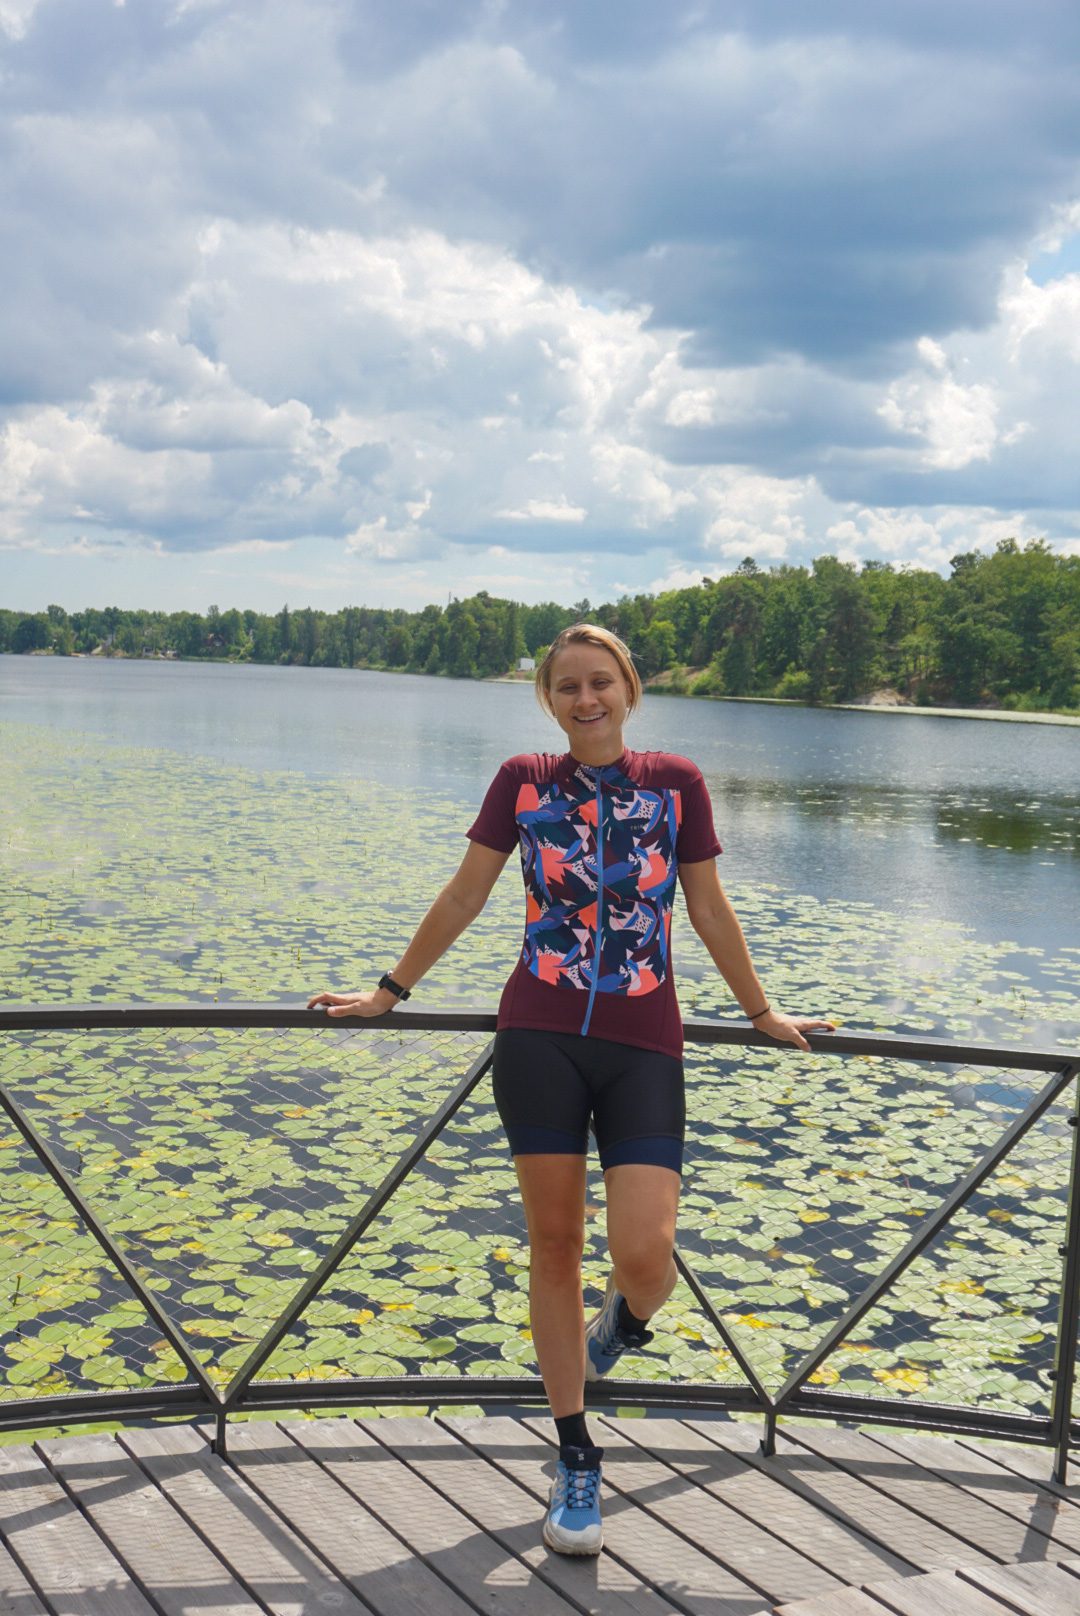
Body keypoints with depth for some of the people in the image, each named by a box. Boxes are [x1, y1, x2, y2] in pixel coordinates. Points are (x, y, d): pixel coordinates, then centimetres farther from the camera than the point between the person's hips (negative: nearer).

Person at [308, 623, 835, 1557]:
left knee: (643, 1252, -13)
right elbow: (463, 898, 14)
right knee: (554, 1245, 5)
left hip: (645, 1044, 0)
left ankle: (623, 1323, 27)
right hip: (541, 1035, 1)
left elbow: (709, 910, 14)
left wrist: (761, 1012, 20)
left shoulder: (675, 783, 6)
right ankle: (576, 1462, 21)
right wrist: (390, 993, 17)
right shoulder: (524, 782, 6)